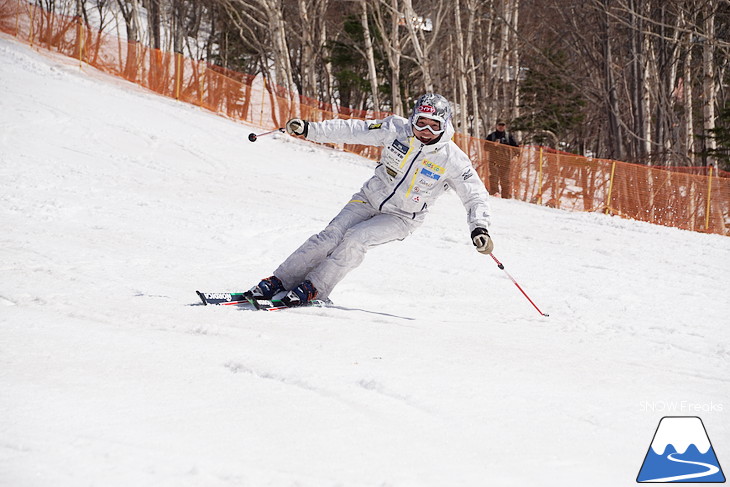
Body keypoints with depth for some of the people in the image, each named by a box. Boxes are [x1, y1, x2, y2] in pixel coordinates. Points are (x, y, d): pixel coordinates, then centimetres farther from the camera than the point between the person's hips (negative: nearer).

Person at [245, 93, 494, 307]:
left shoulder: (452, 159, -19)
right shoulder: (396, 129, -13)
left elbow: (475, 195, -12)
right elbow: (352, 130, -8)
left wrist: (479, 228, -27)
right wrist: (308, 129, -11)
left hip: (402, 218, -2)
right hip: (369, 199, 2)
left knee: (355, 239, -24)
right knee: (331, 236, -14)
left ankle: (313, 289, -17)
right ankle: (279, 281, -7)